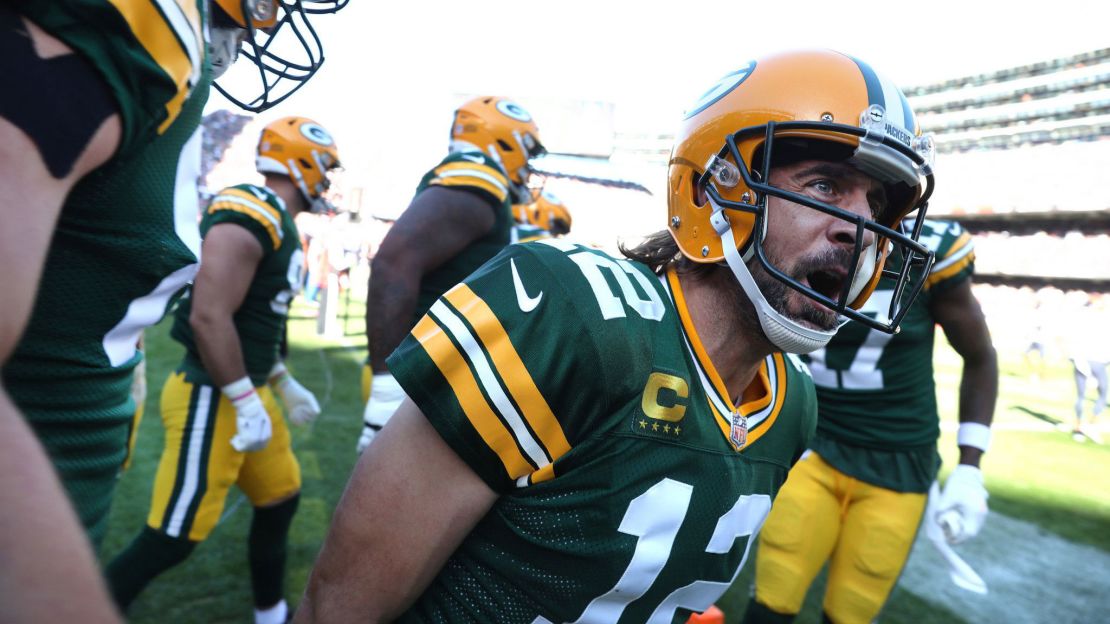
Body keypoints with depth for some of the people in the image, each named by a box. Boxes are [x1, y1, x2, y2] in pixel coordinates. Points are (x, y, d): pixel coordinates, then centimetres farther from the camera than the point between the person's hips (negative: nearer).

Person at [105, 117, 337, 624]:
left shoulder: (279, 226, 12)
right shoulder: (249, 216, -20)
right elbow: (209, 317, -27)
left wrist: (283, 384, 22)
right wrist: (247, 402, -22)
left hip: (248, 392, 11)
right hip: (212, 399, -10)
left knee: (280, 498, 20)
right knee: (171, 539, -1)